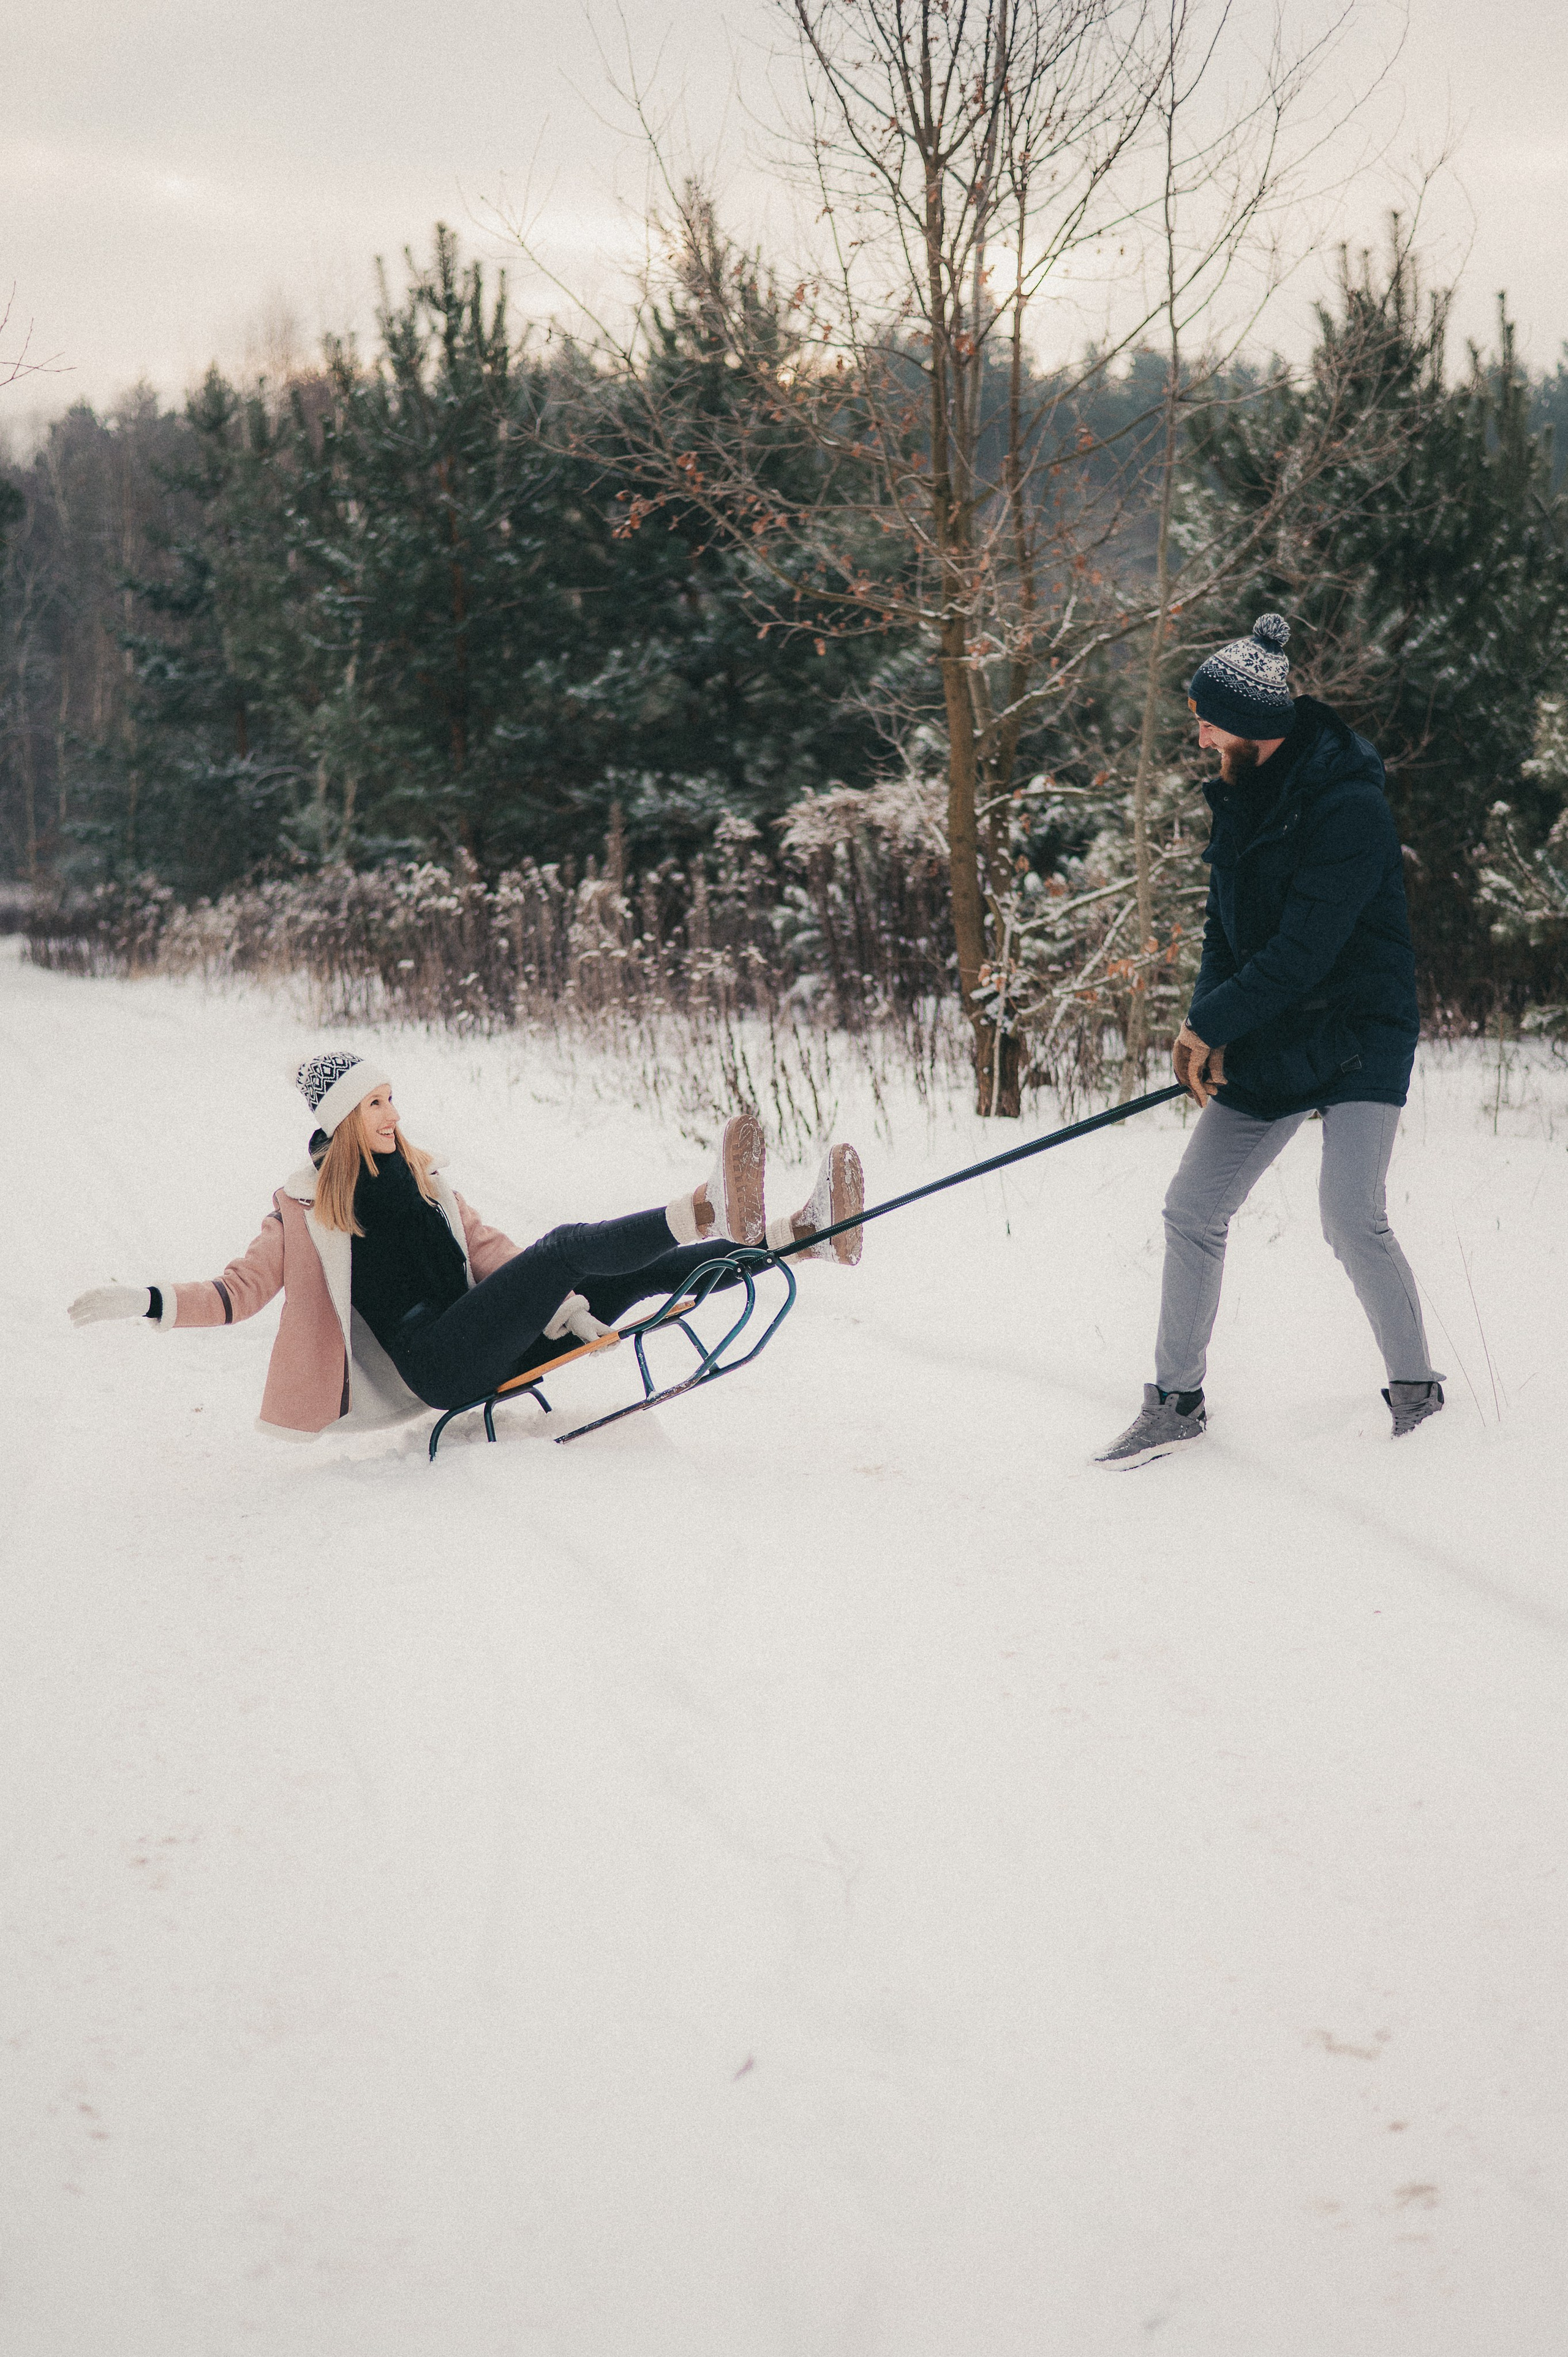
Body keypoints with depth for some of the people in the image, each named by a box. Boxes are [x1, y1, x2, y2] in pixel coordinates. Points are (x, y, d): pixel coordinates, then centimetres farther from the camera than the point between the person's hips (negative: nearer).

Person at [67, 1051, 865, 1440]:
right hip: (426, 1363, -6)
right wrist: (147, 1302, -14)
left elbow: (485, 1248, 16)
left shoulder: (419, 1176, 20)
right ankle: (710, 1212, -43)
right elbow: (241, 1289, 2)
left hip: (488, 1339, 6)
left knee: (643, 1274, -11)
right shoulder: (305, 1207, 4)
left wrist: (557, 1306, -1)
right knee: (565, 1247, -28)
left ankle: (807, 1234, -20)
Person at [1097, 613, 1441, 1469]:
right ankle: (1176, 1402, 13)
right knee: (1191, 1208, 2)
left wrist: (1209, 1024, -19)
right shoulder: (1238, 799, 6)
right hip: (1264, 1044, 8)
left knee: (1351, 1217, -19)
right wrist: (1206, 1028, -5)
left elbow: (1302, 951, -25)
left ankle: (1416, 1387, 1)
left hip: (1356, 1035, -8)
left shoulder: (1349, 809, -20)